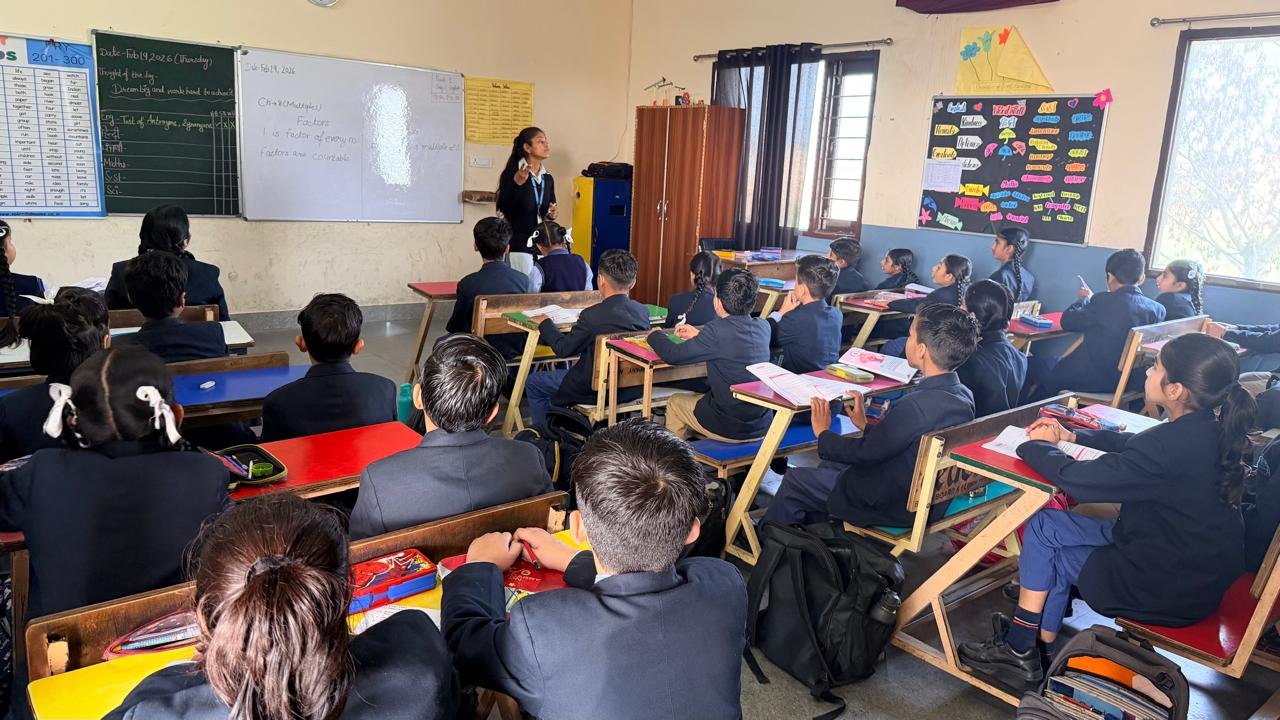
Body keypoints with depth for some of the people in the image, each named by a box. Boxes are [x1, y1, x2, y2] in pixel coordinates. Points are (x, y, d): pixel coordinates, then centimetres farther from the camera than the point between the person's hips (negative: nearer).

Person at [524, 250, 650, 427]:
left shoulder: (592, 316, -26)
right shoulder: (644, 312, -9)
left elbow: (564, 349, -13)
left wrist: (545, 324, 3)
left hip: (595, 391, -7)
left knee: (533, 382, 14)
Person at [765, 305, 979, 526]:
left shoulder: (916, 406, -32)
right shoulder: (963, 396, -4)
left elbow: (866, 452, -21)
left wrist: (823, 434, -5)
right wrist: (866, 426, 12)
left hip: (897, 507, -9)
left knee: (794, 481, 6)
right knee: (830, 465, 26)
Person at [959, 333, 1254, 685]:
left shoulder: (1172, 445, -31)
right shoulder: (1210, 429, -1)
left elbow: (1077, 479, -27)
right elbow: (1131, 443, 18)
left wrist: (1037, 446, -8)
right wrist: (1071, 436, 13)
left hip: (1174, 590, -9)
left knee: (1043, 527, 1)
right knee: (1055, 535, 15)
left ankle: (1019, 648, 16)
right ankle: (1044, 649, 25)